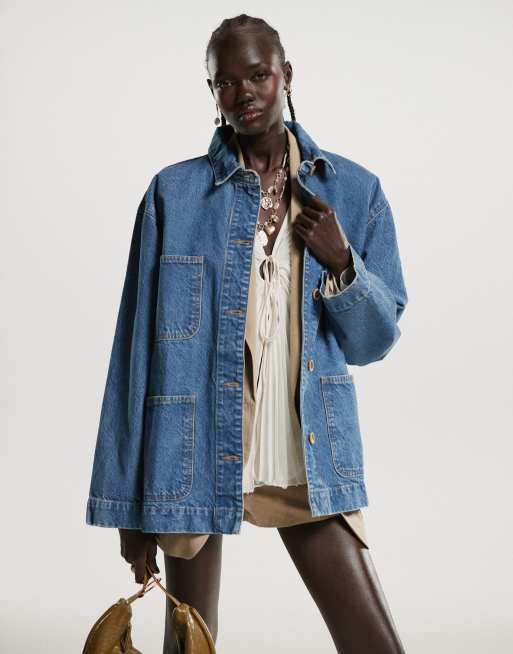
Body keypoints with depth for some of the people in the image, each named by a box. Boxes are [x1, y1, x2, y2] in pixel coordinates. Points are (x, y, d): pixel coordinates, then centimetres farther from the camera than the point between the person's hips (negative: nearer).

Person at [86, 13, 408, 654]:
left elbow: (375, 340, 9)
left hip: (311, 462, 2)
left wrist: (341, 263, -11)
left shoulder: (354, 191, 5)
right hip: (195, 458, -1)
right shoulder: (173, 193, -1)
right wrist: (129, 497, -4)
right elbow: (137, 345, -2)